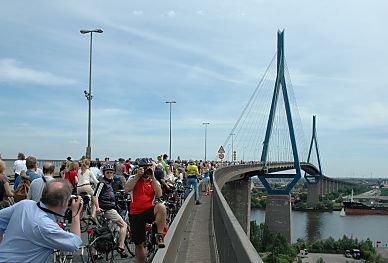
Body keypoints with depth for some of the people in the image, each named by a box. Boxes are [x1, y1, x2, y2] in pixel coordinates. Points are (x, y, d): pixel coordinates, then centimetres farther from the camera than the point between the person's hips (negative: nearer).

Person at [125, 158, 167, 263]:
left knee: (161, 207, -35)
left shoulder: (154, 181, 8)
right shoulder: (133, 178, 4)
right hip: (136, 214, 0)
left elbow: (159, 194, -12)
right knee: (139, 244, 4)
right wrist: (138, 175, -18)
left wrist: (152, 177, -15)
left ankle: (159, 235, -22)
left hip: (149, 211, 0)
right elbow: (127, 189, -16)